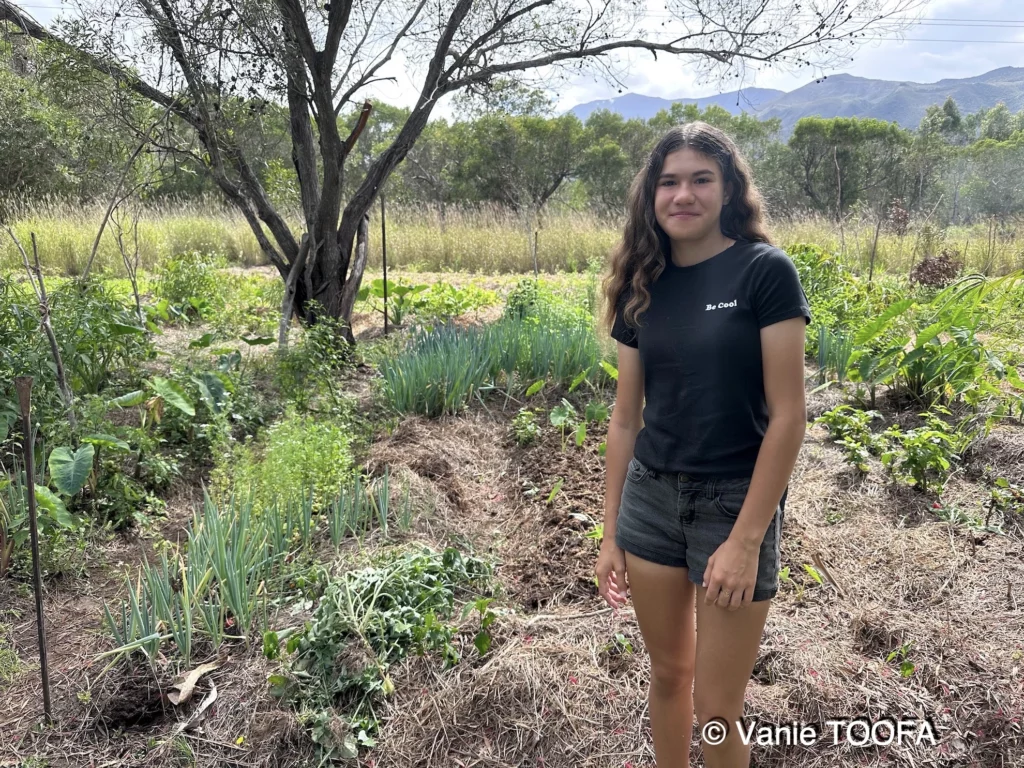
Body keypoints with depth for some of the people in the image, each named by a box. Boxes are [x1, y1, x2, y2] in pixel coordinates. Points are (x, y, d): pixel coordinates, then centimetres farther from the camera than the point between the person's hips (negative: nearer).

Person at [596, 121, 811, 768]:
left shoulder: (765, 271, -11)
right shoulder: (644, 285, 4)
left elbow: (788, 416, -13)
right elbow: (626, 417, 7)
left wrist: (746, 540, -16)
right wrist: (610, 533, 8)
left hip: (735, 501, -4)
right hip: (650, 498, 5)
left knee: (716, 711, 5)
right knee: (668, 672, 18)